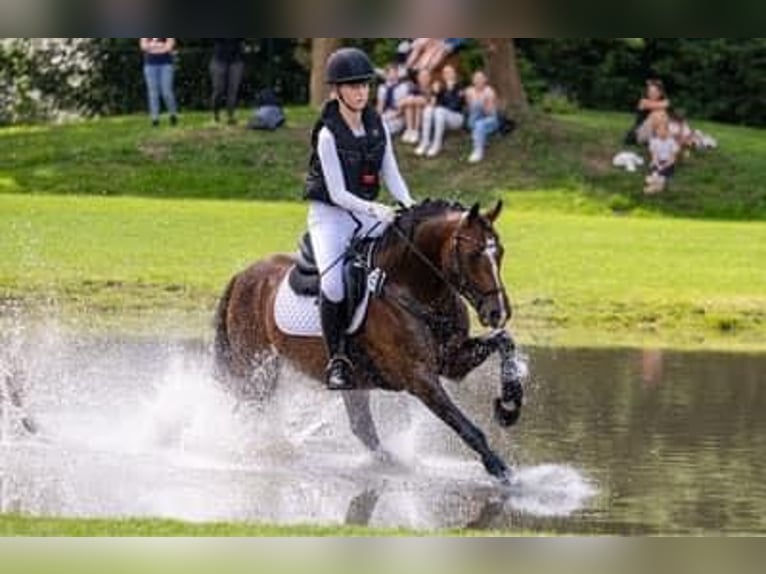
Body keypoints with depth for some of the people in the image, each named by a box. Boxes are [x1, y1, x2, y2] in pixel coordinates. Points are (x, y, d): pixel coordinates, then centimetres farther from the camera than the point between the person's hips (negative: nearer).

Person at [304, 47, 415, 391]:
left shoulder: (377, 126, 2)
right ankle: (336, 360, -14)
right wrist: (374, 210, -31)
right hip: (329, 212, -6)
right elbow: (338, 193, -18)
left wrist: (409, 206, -14)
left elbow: (390, 173, 3)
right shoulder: (328, 135, -15)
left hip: (367, 212, 6)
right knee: (333, 282, -27)